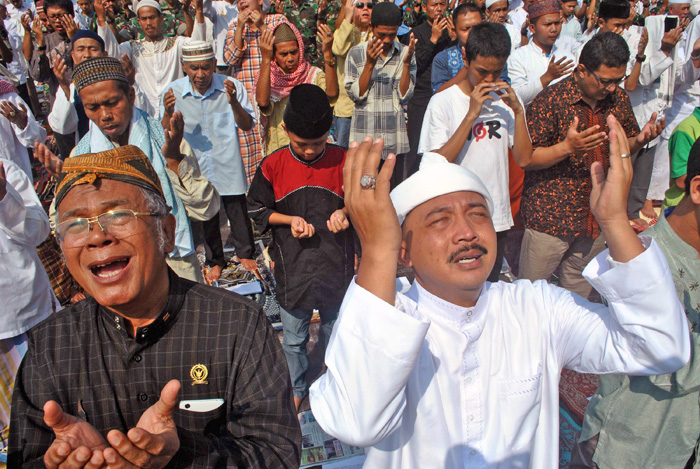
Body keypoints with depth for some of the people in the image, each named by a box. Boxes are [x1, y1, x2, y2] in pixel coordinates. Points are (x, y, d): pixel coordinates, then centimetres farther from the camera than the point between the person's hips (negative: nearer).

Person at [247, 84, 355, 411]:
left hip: (336, 265, 0)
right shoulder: (273, 166, -7)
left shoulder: (343, 161, -7)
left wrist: (345, 213, -19)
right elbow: (257, 209, 2)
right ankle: (296, 388, 41)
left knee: (337, 331, 17)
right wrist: (289, 220, -14)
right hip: (292, 267, 0)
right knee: (293, 337, 16)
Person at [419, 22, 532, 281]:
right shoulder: (443, 102, -8)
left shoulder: (506, 99, 5)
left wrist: (518, 111, -11)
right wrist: (471, 115, -22)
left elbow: (523, 159, 0)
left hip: (498, 218, 4)